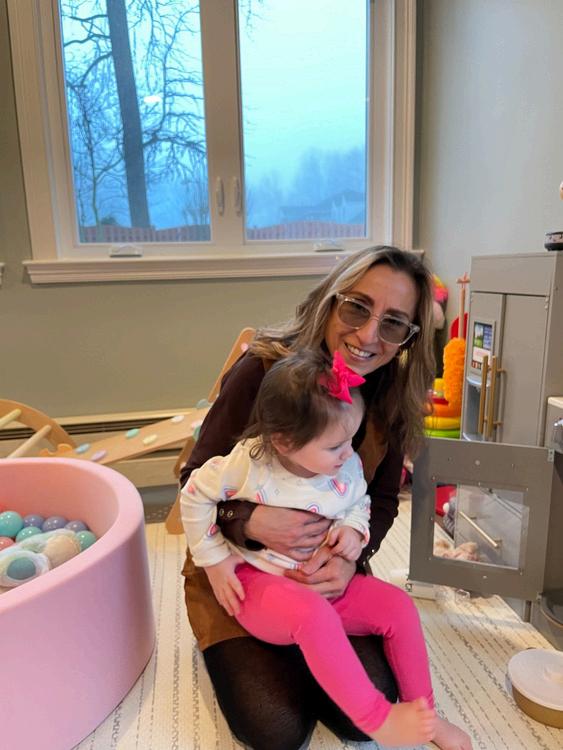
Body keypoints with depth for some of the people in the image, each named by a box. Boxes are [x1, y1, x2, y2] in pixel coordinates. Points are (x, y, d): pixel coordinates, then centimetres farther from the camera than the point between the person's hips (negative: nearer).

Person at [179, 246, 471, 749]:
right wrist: (249, 522, -34)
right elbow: (197, 481, -15)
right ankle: (232, 651, 21)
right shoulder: (262, 370, -24)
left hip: (331, 574, 4)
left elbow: (383, 499, 0)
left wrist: (350, 556, -19)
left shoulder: (392, 398, -10)